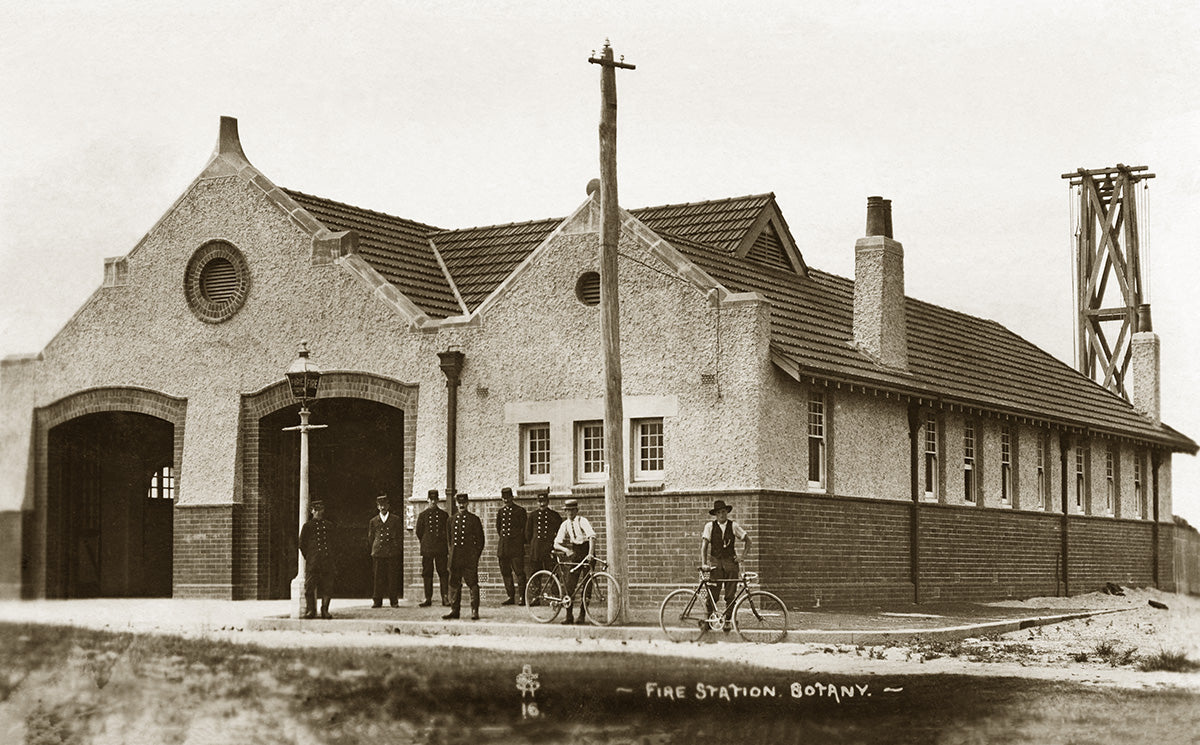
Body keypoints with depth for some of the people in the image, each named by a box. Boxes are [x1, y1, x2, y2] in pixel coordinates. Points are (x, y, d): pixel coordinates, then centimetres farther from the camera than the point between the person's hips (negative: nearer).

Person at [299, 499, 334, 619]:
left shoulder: (329, 526, 14)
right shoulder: (307, 526, 5)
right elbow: (302, 544, 8)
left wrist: (330, 556, 14)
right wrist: (308, 557, 4)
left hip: (327, 561, 3)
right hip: (312, 562, -3)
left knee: (327, 586, 1)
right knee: (310, 585, -6)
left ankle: (325, 610, 8)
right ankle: (310, 610, 0)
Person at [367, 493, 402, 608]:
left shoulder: (396, 519, 9)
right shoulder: (373, 521, 13)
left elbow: (400, 535, 11)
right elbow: (370, 538, 18)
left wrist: (398, 548, 6)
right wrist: (375, 548, 12)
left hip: (393, 553, -1)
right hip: (378, 553, 1)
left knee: (393, 577, -2)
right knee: (378, 578, -1)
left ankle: (394, 601, 3)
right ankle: (378, 601, 3)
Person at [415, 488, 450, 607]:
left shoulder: (444, 515, 6)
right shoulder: (422, 515, 6)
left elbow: (448, 532, 10)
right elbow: (419, 532, 11)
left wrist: (446, 544, 6)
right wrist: (424, 543, 10)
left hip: (441, 549, -1)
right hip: (427, 548, 1)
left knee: (443, 573, -4)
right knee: (427, 574, 2)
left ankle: (445, 598, -2)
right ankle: (428, 598, 7)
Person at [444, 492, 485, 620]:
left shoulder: (474, 519, 3)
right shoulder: (452, 520, 13)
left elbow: (480, 539, 4)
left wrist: (476, 555, -2)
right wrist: (452, 553, 11)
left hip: (470, 558, -4)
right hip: (455, 558, 4)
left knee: (473, 583, -5)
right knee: (454, 584, 6)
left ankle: (475, 611, -3)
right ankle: (454, 610, 13)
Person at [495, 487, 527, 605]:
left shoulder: (520, 510, -1)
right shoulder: (500, 511, 12)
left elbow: (524, 528, 1)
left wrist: (519, 541, 4)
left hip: (516, 546, -5)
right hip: (503, 546, 5)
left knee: (519, 572, -9)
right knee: (505, 572, 6)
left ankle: (521, 597, -9)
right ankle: (511, 597, 12)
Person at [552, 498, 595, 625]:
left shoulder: (582, 521, -9)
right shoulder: (565, 525, 5)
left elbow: (592, 536, -23)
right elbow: (556, 543, 1)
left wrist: (590, 553, -34)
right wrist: (566, 550, -19)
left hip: (586, 554, -4)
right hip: (574, 554, 4)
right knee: (570, 585, -2)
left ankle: (582, 615, 4)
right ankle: (569, 616, 4)